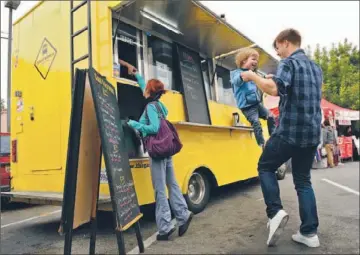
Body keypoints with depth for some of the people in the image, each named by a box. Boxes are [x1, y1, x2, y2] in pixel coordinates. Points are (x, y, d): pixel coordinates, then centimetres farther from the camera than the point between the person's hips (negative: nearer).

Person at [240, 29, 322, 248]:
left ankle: (276, 212, -2)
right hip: (313, 133, 8)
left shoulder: (289, 62, -7)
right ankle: (310, 232, 15)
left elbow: (274, 89, -26)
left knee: (265, 167, 12)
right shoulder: (316, 68, 19)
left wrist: (253, 76, -9)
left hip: (289, 131, -7)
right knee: (303, 180, 15)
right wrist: (275, 80, 28)